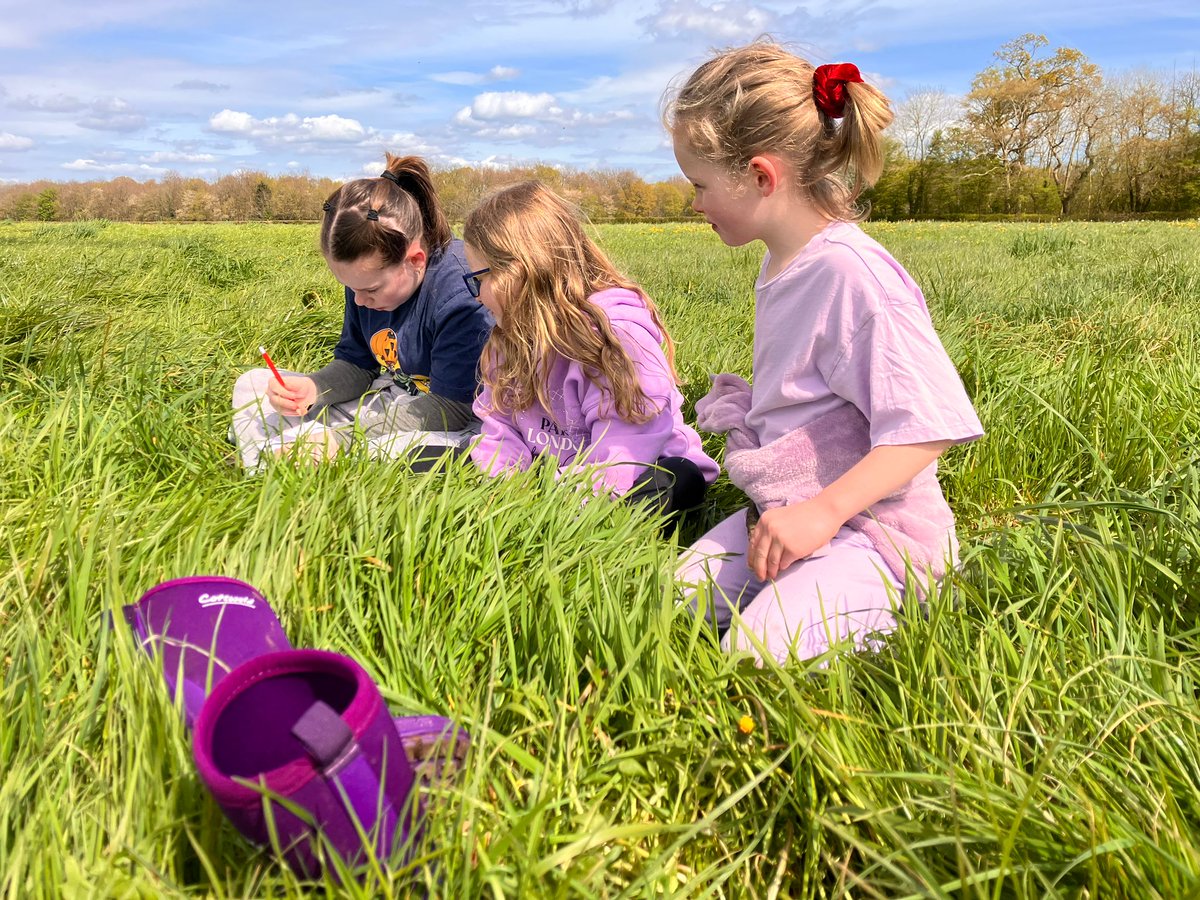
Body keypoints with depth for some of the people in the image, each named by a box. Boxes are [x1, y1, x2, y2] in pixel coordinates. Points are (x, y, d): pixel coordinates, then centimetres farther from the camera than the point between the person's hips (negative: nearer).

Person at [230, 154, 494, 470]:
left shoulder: (461, 291, -26)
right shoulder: (368, 274, -2)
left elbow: (451, 408, -25)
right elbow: (356, 364, 9)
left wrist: (340, 438, -26)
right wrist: (312, 388, -15)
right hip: (387, 401, 8)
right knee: (252, 385, 7)